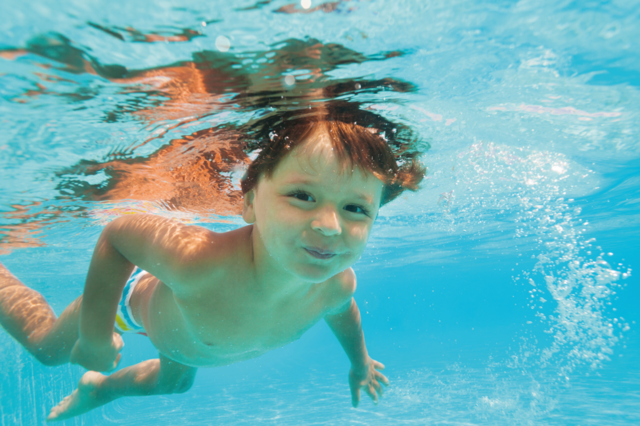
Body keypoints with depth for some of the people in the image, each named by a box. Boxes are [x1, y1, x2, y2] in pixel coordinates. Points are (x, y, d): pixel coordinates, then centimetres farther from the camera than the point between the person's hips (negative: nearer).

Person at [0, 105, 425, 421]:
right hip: (138, 294, -4)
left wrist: (360, 362, 11)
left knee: (175, 379, 37)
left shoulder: (338, 285, -34)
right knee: (45, 344, 26)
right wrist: (94, 334, -25)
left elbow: (343, 312, -9)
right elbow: (117, 233, -32)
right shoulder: (195, 261, -52)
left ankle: (99, 387, 67)